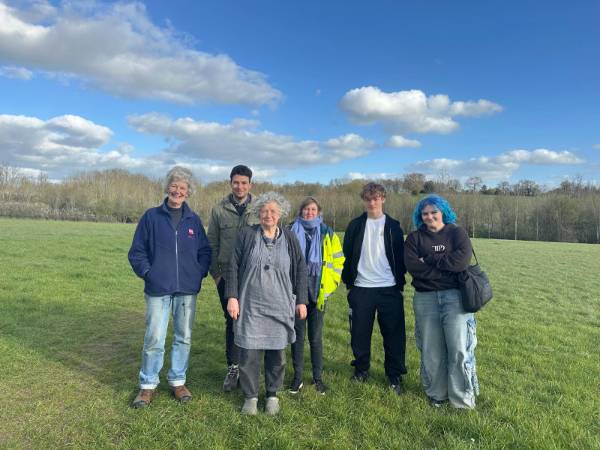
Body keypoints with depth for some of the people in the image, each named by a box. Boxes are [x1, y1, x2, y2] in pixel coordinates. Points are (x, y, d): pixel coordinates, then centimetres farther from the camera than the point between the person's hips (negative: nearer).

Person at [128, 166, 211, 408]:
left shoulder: (194, 220, 6)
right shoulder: (151, 216, 0)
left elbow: (205, 251, 12)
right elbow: (137, 251, 2)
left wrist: (200, 272, -1)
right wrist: (147, 272, -8)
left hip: (187, 290, 3)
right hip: (158, 290, -2)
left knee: (184, 338, 11)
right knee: (154, 340, 1)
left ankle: (178, 381, 27)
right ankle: (148, 385, 19)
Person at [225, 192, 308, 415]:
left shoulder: (290, 239, 4)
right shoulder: (246, 235, 0)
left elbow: (300, 271, 8)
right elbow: (233, 267, 1)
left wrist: (301, 301, 6)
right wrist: (232, 297, -5)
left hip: (280, 307, 1)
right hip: (250, 306, -1)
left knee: (277, 353, 9)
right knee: (249, 352, 2)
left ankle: (272, 395, 28)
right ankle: (250, 396, 22)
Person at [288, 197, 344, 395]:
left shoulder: (328, 234, 5)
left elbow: (338, 261, 6)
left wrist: (330, 285, -2)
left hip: (318, 293, 0)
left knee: (316, 337, 7)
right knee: (297, 335, 7)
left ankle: (318, 377, 21)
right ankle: (297, 377, 20)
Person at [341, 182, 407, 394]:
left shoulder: (393, 226, 5)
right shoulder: (355, 225, 5)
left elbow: (401, 257, 6)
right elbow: (347, 255, 6)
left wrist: (400, 282, 1)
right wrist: (348, 281, 3)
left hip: (389, 289, 0)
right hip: (361, 289, 1)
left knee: (394, 333, 3)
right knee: (359, 332, 6)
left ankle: (395, 375, 17)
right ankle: (361, 369, 25)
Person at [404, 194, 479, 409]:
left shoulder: (457, 233, 6)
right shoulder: (414, 238, 8)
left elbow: (462, 260, -12)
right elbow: (413, 267, -8)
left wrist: (429, 260, -7)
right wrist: (446, 272, -11)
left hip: (455, 296, -1)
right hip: (425, 298, 1)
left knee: (459, 348, -3)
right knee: (431, 350, 6)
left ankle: (463, 398, 12)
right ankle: (437, 394, 22)